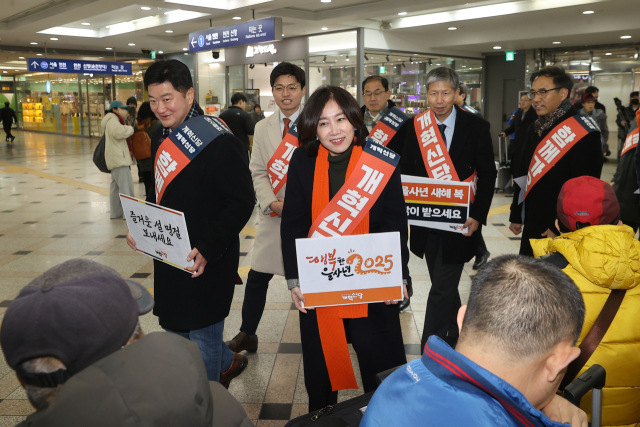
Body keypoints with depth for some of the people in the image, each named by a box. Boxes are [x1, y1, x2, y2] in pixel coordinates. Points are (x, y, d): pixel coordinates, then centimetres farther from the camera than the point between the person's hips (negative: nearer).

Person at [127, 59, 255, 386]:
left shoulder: (217, 140, -18)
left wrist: (207, 249, -27)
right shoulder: (161, 138, 9)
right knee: (173, 328, 21)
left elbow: (241, 202, -20)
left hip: (207, 262, -9)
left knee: (203, 337, 6)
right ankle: (229, 362, 45)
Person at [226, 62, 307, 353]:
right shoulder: (263, 128, 9)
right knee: (257, 278, 6)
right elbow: (258, 172, 5)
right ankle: (247, 335, 23)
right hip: (274, 214, 3)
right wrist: (271, 202, -11)